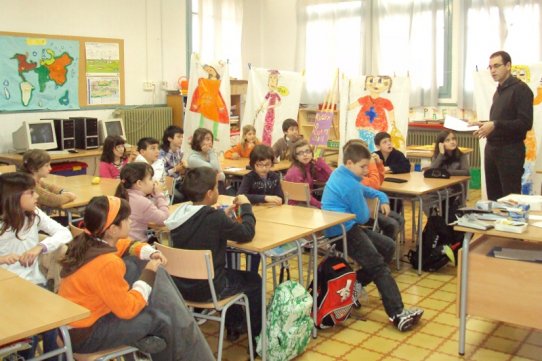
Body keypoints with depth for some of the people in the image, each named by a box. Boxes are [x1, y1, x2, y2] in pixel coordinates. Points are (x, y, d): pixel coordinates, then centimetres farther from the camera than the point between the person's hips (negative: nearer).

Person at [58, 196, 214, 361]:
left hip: (90, 309, 9)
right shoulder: (106, 264, -32)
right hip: (85, 333, -9)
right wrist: (149, 273, -13)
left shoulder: (88, 241, -5)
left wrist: (149, 253, -4)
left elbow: (125, 245, 16)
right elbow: (128, 308, -23)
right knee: (162, 318, -7)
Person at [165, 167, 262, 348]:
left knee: (230, 272, 34)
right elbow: (247, 233, -14)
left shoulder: (182, 213, -4)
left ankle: (234, 326, 45)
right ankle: (257, 336, 32)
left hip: (181, 285, 7)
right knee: (253, 280, 18)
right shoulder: (215, 217, -26)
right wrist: (246, 206, 0)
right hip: (207, 289, -7)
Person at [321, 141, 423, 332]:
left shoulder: (340, 174, 12)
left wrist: (382, 197, 14)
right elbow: (363, 218, -11)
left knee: (388, 246, 11)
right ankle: (397, 314, -26)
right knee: (379, 266, -19)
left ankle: (356, 283, 11)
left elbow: (363, 189, 28)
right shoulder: (350, 185, -18)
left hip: (346, 227, 11)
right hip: (343, 232, -11)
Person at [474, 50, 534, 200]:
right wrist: (486, 126, 7)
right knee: (493, 196, 11)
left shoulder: (520, 89, -9)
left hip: (510, 151, -8)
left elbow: (525, 123, -17)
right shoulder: (498, 91, 16)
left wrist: (495, 125, -21)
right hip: (492, 148, 8)